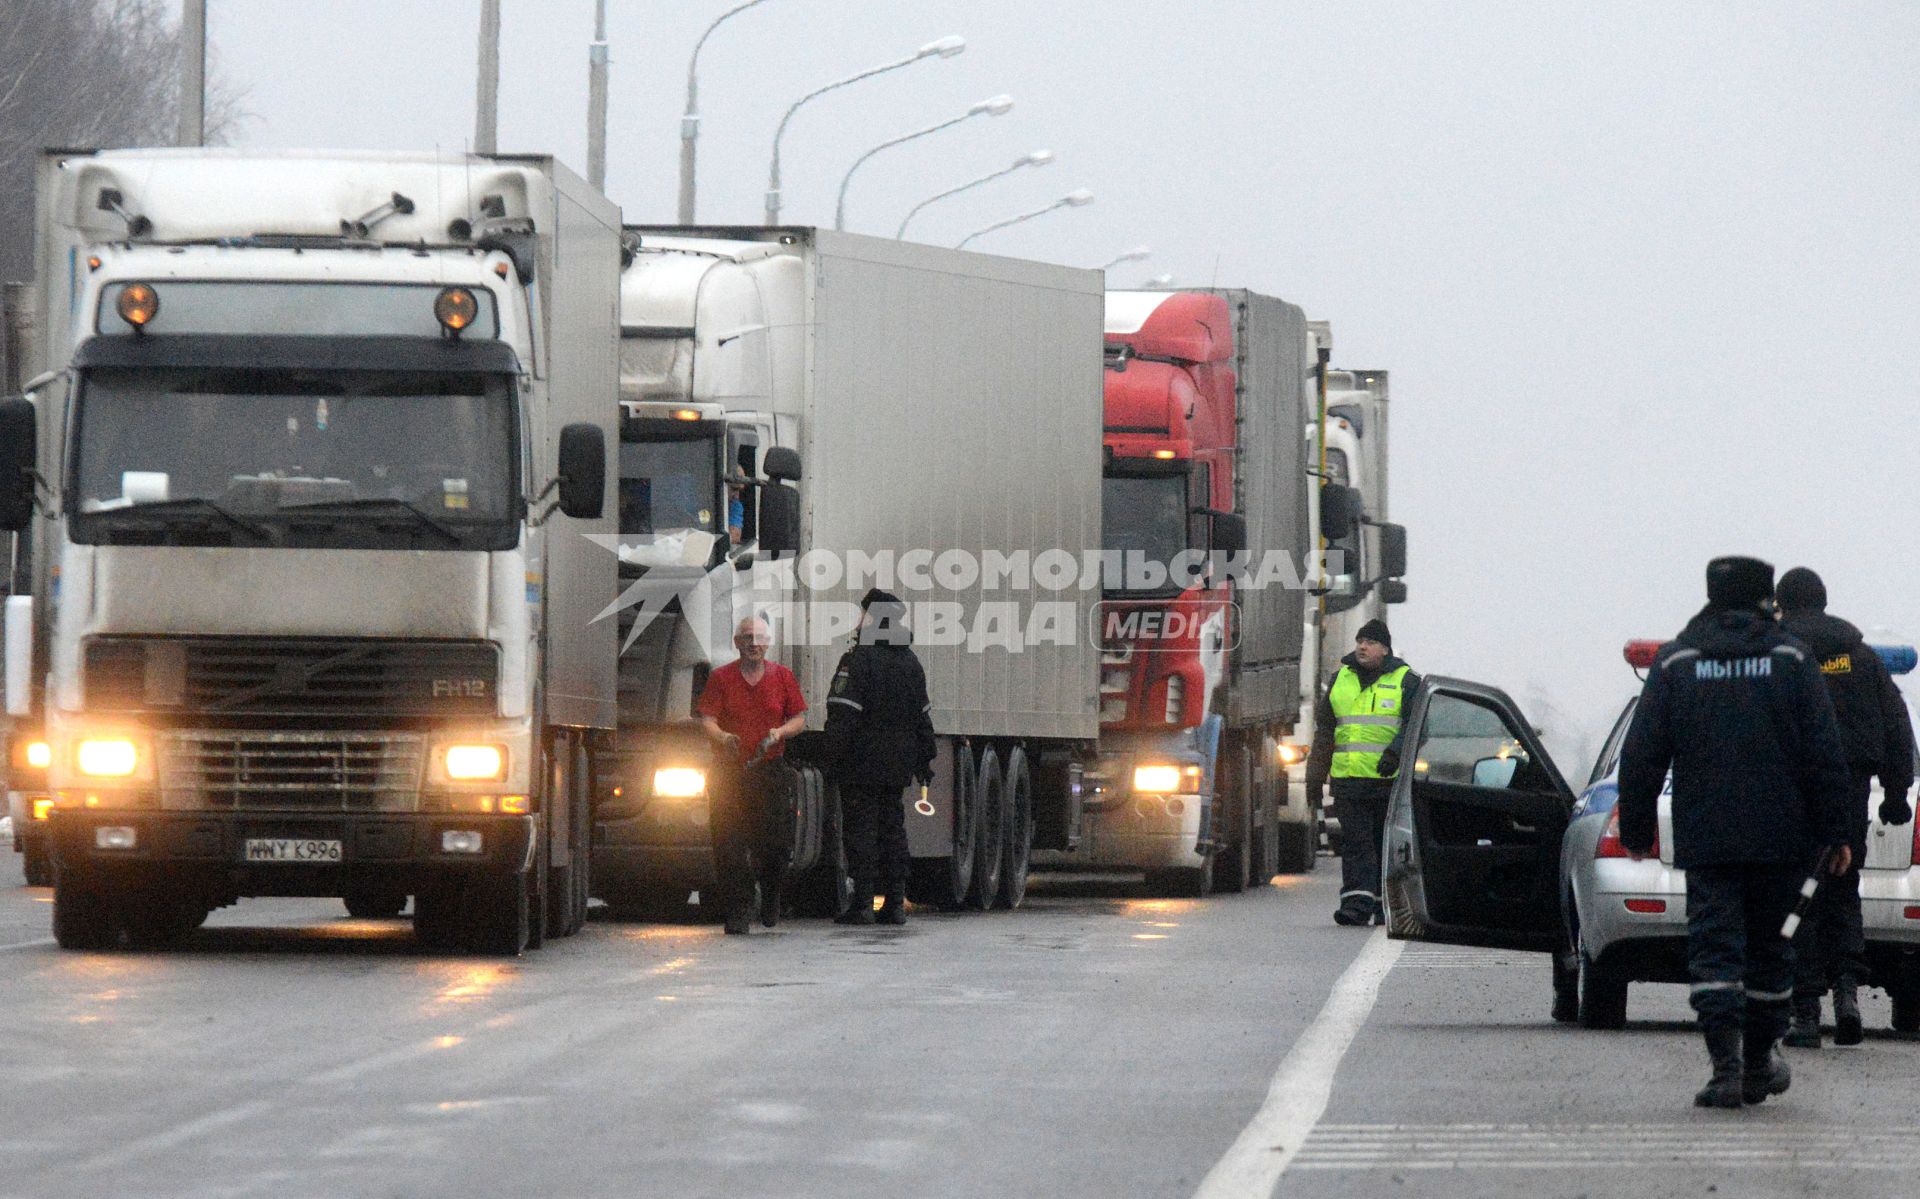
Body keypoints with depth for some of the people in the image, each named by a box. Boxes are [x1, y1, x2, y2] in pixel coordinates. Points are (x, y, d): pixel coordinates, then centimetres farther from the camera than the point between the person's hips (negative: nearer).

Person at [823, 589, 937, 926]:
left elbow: (841, 716, -16)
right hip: (898, 765, 6)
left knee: (861, 830, -4)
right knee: (893, 829, 11)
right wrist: (925, 759, 23)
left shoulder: (858, 660, -11)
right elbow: (924, 717, 17)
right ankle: (895, 902, 10)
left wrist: (834, 759, -13)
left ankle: (863, 904, -7)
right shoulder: (911, 664, 13)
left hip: (862, 763, -6)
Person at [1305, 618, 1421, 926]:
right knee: (1355, 843, -8)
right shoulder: (1341, 679, 16)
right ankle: (1357, 902, -15)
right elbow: (1324, 731, 20)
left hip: (1390, 778, -3)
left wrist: (1395, 752, -23)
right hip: (1349, 776, 3)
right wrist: (1315, 776, 16)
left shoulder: (1405, 681, 4)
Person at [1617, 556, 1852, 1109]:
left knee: (1714, 946, -3)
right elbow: (1824, 754, -1)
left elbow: (1643, 755, 2)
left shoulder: (1675, 662, 3)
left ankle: (1726, 1063, -20)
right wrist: (1833, 833, 2)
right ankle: (1759, 1064, 20)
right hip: (1780, 835, 1)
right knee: (1767, 944, 14)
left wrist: (1636, 828, 11)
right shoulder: (1792, 659, 2)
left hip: (1705, 836, -1)